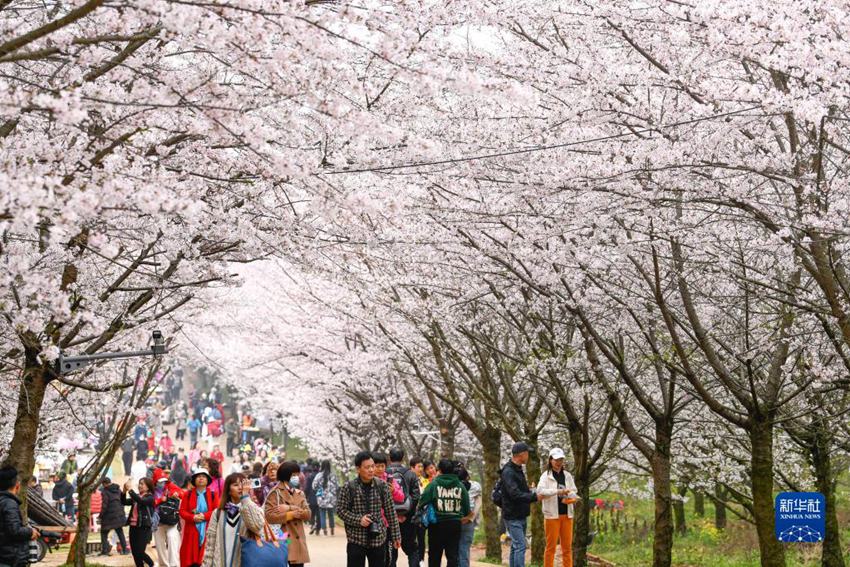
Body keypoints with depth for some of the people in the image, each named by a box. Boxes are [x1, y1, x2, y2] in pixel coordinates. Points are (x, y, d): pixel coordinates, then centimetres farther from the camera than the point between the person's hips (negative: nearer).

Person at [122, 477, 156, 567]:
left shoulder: (150, 497, -6)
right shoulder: (136, 497, 14)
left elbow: (141, 501, -24)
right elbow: (124, 502, 10)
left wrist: (130, 489, -23)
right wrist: (124, 491, -6)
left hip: (144, 528, -7)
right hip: (133, 527, 7)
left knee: (140, 552, -10)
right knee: (135, 553, 6)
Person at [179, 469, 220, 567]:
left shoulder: (212, 495, 6)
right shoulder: (188, 494, 7)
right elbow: (182, 511, 2)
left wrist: (204, 516, -16)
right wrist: (193, 517, -15)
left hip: (207, 531, 0)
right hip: (192, 530, 1)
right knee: (190, 557, 0)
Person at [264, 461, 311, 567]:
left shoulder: (299, 494, 15)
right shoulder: (275, 493, -4)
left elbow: (307, 514, 0)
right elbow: (269, 516, -17)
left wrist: (290, 508, -14)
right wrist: (291, 514, -13)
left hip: (298, 542, 6)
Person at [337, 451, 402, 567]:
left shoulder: (382, 486, 0)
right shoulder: (348, 487, -6)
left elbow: (390, 512, 5)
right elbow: (340, 510, -2)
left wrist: (396, 536, 5)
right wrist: (358, 520, -17)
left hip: (378, 539, 2)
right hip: (356, 540, -2)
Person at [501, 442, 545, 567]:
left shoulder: (518, 470, 15)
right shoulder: (508, 472, -17)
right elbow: (515, 494, -26)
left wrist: (530, 491, 6)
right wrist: (534, 497, -27)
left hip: (521, 516, 10)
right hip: (513, 517, -10)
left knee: (515, 547, 14)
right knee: (520, 546, -15)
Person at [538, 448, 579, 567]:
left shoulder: (567, 475, 12)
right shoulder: (546, 475, -1)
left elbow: (574, 492, 9)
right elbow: (540, 491, -16)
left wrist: (570, 497, -15)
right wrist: (558, 491, -27)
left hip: (567, 515, 4)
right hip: (552, 515, -4)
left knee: (567, 547, 6)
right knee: (551, 546, -1)